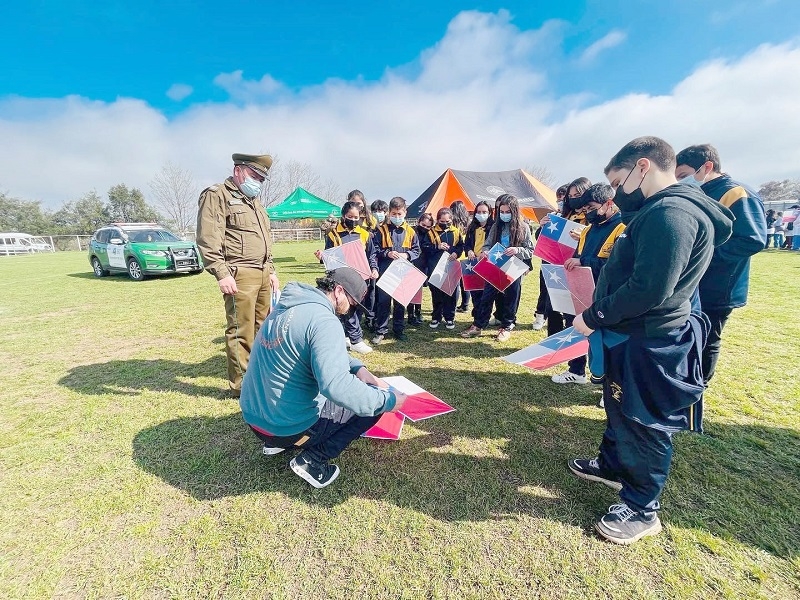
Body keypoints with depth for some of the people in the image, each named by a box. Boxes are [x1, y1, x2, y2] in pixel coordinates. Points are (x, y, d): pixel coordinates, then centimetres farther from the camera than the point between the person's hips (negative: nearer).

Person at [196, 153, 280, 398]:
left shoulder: (253, 201, 24)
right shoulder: (217, 195, -3)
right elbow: (208, 239, -14)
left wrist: (271, 270, 22)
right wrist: (222, 274, -21)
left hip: (262, 273, 9)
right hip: (240, 274, -8)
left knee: (262, 327, 13)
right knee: (241, 331, -4)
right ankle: (241, 385, 7)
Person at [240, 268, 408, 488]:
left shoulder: (286, 307, 5)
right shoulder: (323, 320, -24)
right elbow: (335, 386, -36)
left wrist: (357, 367, 4)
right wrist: (388, 400, -22)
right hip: (287, 427, -8)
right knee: (374, 402, 2)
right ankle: (312, 460, 0)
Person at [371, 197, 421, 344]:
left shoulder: (410, 231, 7)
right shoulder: (381, 230, 2)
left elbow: (416, 250, 8)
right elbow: (374, 249, -1)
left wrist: (407, 255, -11)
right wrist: (387, 253, -16)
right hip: (385, 272, -2)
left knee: (400, 302, 10)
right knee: (383, 302, 1)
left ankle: (398, 330, 23)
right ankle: (381, 331, 13)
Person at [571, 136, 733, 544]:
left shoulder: (670, 213, -22)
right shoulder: (662, 210, 13)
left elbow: (650, 291, -28)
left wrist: (593, 318, -17)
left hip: (649, 343, -10)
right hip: (631, 335, 10)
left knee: (642, 422, 6)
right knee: (620, 408, 24)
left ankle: (642, 509, 25)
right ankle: (613, 465, 45)